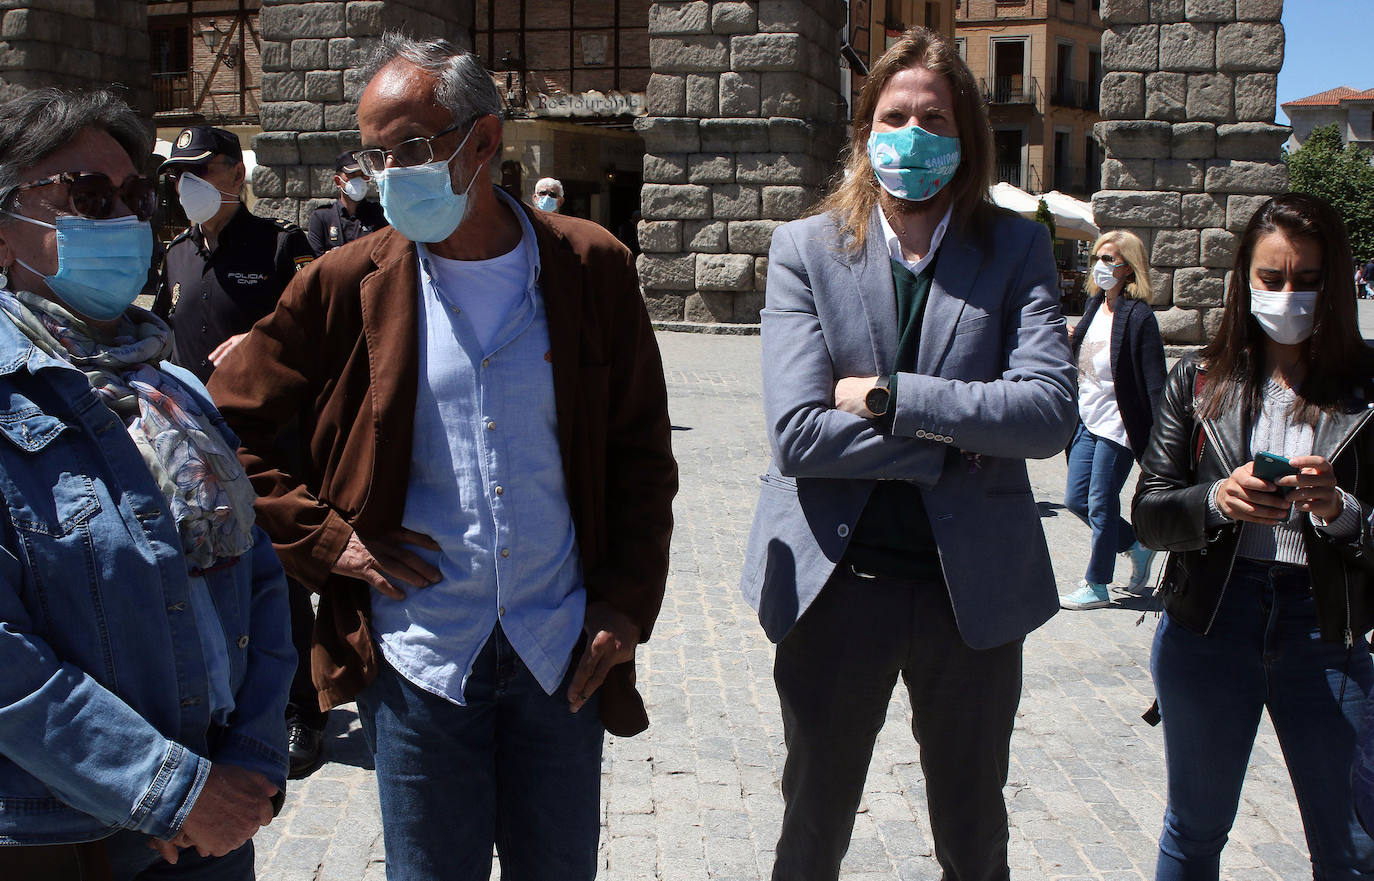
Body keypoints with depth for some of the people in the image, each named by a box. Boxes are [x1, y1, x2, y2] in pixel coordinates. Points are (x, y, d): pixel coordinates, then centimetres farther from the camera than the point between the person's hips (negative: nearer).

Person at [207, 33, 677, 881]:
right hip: (418, 652, 0)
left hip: (563, 653, 1)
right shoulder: (348, 284, -2)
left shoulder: (592, 268, -1)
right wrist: (325, 537, -5)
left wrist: (627, 605, -2)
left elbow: (642, 454, 4)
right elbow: (226, 432, 5)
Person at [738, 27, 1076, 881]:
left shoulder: (1017, 249, -1)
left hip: (973, 586, 1)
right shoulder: (805, 249, -3)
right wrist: (957, 435, -15)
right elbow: (797, 433, -15)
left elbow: (1050, 411, -15)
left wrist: (889, 394, -18)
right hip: (836, 584, 0)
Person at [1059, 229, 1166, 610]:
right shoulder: (1094, 305, 8)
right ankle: (1137, 547, 31)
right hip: (1088, 421, 8)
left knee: (1100, 506, 1)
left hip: (1117, 426, -8)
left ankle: (1096, 587, 15)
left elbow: (1154, 383, -16)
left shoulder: (1139, 317, -14)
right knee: (1075, 499, 11)